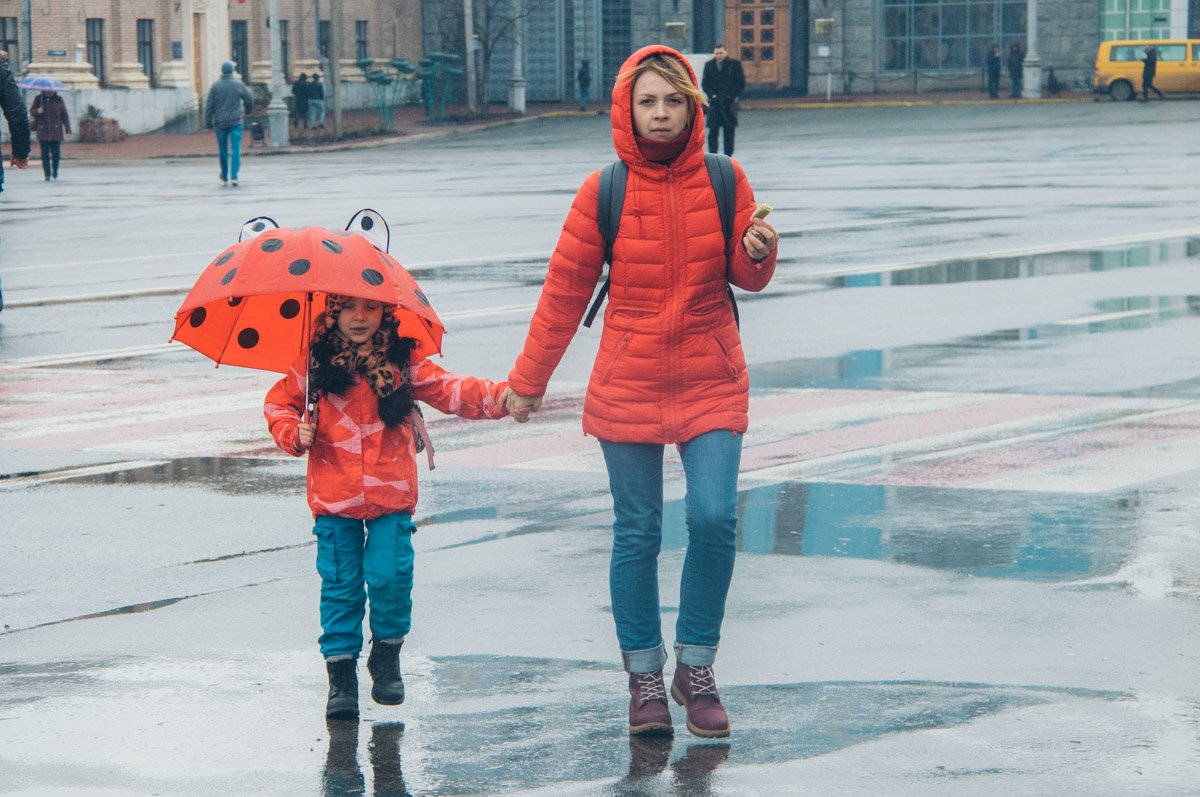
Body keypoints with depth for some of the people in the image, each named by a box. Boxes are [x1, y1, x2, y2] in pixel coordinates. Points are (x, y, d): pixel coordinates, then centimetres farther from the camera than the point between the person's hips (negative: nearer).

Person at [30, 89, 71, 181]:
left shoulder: (59, 100, 5)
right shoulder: (38, 99, 5)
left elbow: (65, 115, 8)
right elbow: (31, 112, 9)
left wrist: (67, 129, 5)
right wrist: (37, 111, -15)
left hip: (56, 131, 0)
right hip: (43, 131, 0)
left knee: (56, 152, -1)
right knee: (45, 153, -4)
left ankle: (55, 170, 23)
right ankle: (47, 174, 0)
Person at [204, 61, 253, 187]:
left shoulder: (215, 86, -2)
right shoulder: (239, 85, -3)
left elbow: (209, 106, -2)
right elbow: (249, 100, 8)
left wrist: (208, 122, 5)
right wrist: (247, 110, 29)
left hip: (220, 123, 1)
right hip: (236, 122, -1)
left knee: (222, 150, 12)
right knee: (235, 148, -4)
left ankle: (224, 178, 21)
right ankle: (234, 176, -16)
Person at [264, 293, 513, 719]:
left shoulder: (403, 363, 3)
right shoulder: (315, 365, 3)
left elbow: (451, 390, -2)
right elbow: (277, 402, 12)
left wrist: (497, 397, -17)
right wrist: (294, 433, -8)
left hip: (391, 496, 0)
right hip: (334, 500, 0)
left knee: (391, 577, -7)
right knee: (340, 585, 1)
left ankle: (387, 656, 17)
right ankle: (340, 674, 9)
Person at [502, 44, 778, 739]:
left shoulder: (724, 181, -1)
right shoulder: (604, 192, -4)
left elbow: (744, 277, 8)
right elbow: (565, 289, 4)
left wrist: (758, 252, -16)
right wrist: (529, 380, 9)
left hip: (712, 383, 1)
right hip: (628, 387, 0)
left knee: (714, 518, -13)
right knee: (637, 535, 2)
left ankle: (696, 668, 4)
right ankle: (645, 676, 16)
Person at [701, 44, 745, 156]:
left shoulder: (734, 64, 2)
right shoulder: (709, 65, 9)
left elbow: (741, 82, 3)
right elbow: (705, 83, 10)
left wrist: (732, 96, -7)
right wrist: (712, 95, -5)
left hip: (729, 103, -1)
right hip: (715, 103, 1)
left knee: (729, 131, 2)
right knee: (713, 131, -5)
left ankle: (728, 156, 8)